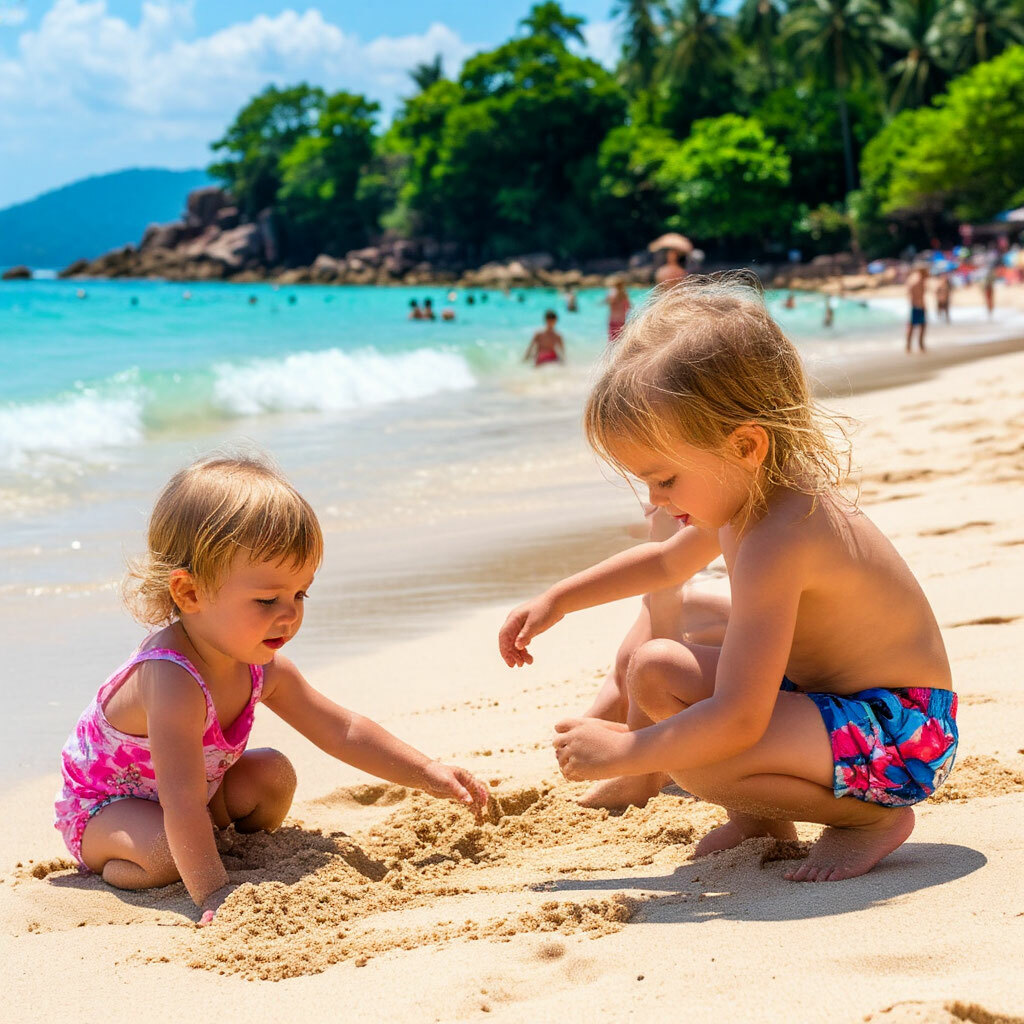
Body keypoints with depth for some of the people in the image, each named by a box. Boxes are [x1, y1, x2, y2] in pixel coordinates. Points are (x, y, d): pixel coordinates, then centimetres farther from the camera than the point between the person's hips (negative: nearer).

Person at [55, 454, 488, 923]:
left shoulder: (261, 668, -13)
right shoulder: (173, 681, -41)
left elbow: (341, 730, -3)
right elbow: (182, 804, -46)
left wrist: (429, 774, -8)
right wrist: (213, 895, -49)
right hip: (100, 808, -8)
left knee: (273, 774, -9)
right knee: (167, 854, -34)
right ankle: (110, 866, -4)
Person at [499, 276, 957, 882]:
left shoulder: (775, 542, -31)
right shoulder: (748, 498, 1)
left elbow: (737, 720, -34)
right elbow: (668, 561, 25)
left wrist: (622, 752, -22)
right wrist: (558, 600, 22)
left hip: (901, 736, -10)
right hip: (819, 690, 10)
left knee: (691, 754, -29)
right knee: (655, 670, 5)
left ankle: (873, 817, -8)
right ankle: (757, 817, 17)